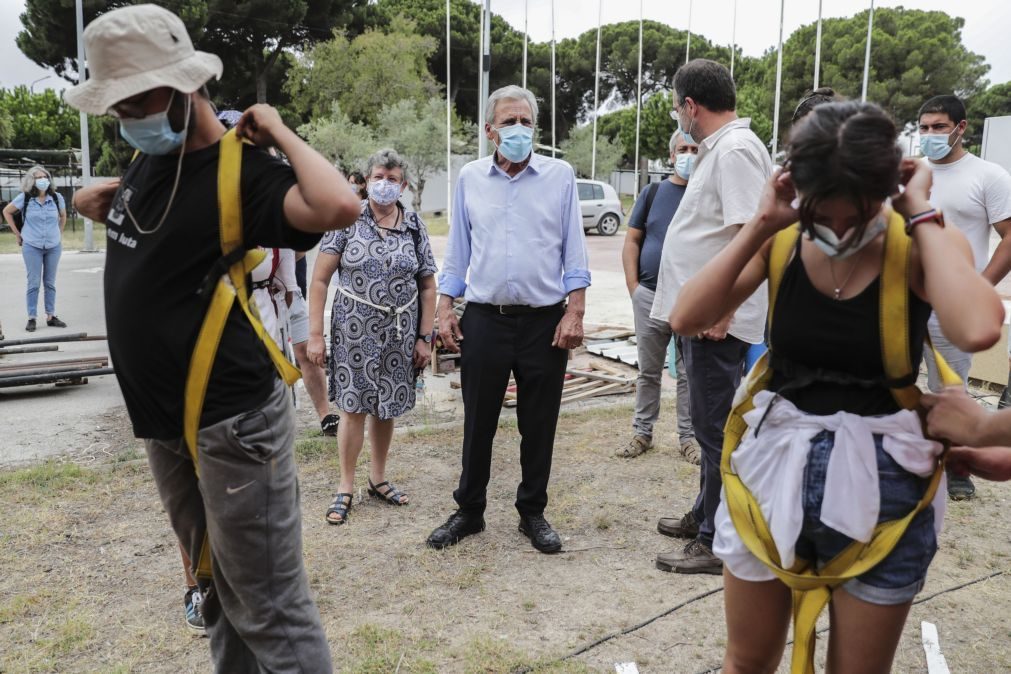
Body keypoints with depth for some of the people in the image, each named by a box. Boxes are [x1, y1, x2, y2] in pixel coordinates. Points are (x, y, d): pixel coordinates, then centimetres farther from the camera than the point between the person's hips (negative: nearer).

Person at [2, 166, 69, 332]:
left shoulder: (57, 197, 0)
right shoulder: (24, 198, -6)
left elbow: (63, 216, 19)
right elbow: (7, 211, 7)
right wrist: (17, 234, 5)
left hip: (54, 246, 2)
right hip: (32, 247, -2)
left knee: (50, 282, 9)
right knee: (34, 283, -1)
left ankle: (51, 317, 15)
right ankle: (31, 318, 5)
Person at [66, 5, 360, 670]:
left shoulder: (242, 170, -15)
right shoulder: (148, 160, 11)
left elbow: (339, 207, -36)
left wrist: (279, 131, -22)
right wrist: (102, 200, 16)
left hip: (232, 422, -8)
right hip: (162, 421, 9)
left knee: (271, 610, 1)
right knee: (218, 595, 22)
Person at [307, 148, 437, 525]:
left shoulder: (415, 227, 3)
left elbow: (427, 287, 7)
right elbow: (320, 280, -5)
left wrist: (424, 337, 2)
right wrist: (315, 335, -9)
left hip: (400, 331, 3)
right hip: (354, 328, -2)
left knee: (386, 407, 11)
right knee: (354, 407, 0)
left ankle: (378, 479, 30)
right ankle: (346, 487, 17)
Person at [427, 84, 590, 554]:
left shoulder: (560, 176, 1)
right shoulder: (470, 178, 7)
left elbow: (574, 251, 1)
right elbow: (457, 252, 10)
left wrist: (575, 312, -7)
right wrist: (445, 309, 4)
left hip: (545, 321, -1)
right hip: (484, 319, 1)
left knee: (538, 426, 8)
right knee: (478, 423, 10)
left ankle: (532, 513, 25)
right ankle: (469, 510, 26)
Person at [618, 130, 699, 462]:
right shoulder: (652, 192, 7)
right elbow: (632, 241, 8)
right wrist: (633, 286, -1)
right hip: (649, 296, 2)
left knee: (689, 373, 7)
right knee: (648, 371, 11)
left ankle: (688, 436, 18)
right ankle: (642, 432, 23)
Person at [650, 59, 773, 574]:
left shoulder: (735, 150, -16)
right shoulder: (718, 148, 16)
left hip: (714, 320, -11)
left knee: (717, 430, -1)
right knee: (710, 425, 19)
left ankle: (719, 544, 11)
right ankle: (705, 516, 34)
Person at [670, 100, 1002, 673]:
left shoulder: (923, 245, -11)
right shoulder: (782, 241, -5)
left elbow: (978, 330, -33)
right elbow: (687, 319, -16)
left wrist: (922, 215, -23)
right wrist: (760, 225, -18)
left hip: (880, 482, -1)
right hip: (775, 466, 2)